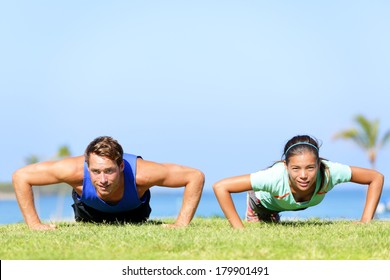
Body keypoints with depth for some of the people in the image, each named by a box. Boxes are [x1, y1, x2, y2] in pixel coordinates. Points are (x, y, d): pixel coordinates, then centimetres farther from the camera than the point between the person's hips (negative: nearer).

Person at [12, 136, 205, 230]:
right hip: (89, 210, 0)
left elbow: (196, 176, -38)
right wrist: (34, 224, -37)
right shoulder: (76, 170, -48)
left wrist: (181, 224, -39)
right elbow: (20, 176, -37)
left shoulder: (140, 173, -48)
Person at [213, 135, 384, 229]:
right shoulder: (276, 177, -51)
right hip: (264, 201, -3)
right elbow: (220, 187, -50)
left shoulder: (329, 173, -44)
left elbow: (376, 178, -31)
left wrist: (365, 222, -36)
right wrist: (240, 230, -49)